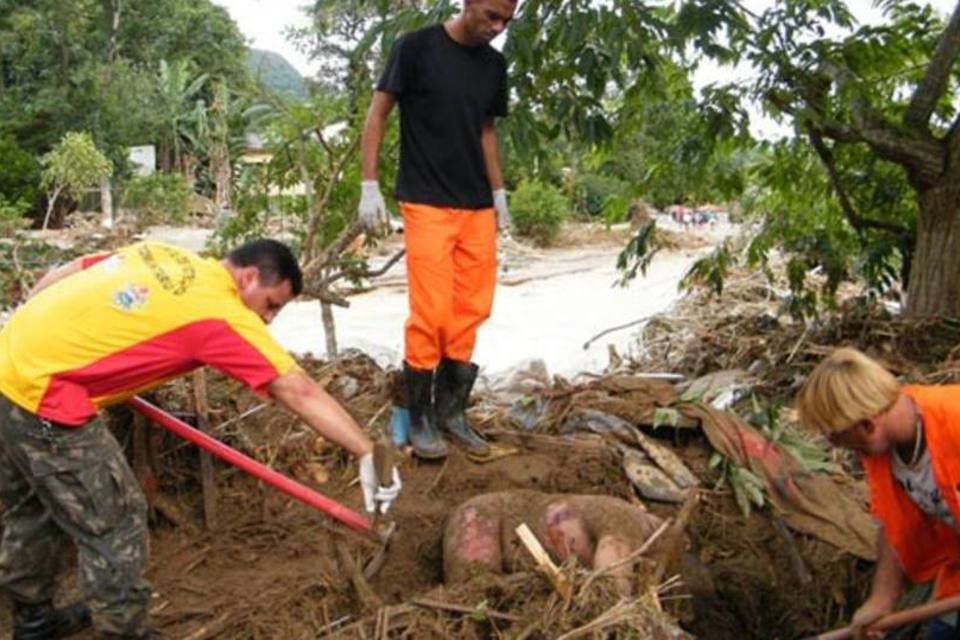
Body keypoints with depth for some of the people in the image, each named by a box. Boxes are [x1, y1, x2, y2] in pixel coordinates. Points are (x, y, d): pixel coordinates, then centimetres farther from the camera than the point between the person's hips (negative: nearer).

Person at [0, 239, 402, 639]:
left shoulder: (163, 255, 9)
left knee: (32, 509, 25)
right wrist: (368, 453, -14)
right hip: (41, 393, -10)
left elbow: (62, 273, 16)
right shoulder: (223, 315, -14)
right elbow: (301, 393, -16)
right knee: (113, 521, 3)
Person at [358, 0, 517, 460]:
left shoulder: (494, 64, 11)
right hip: (427, 203, -6)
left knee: (470, 310, 6)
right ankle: (418, 417, 6)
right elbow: (377, 114, -3)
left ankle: (450, 410, 19)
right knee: (431, 313, -9)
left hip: (478, 207, 6)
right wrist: (369, 186, -8)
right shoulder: (417, 47, -5)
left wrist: (498, 192, 15)